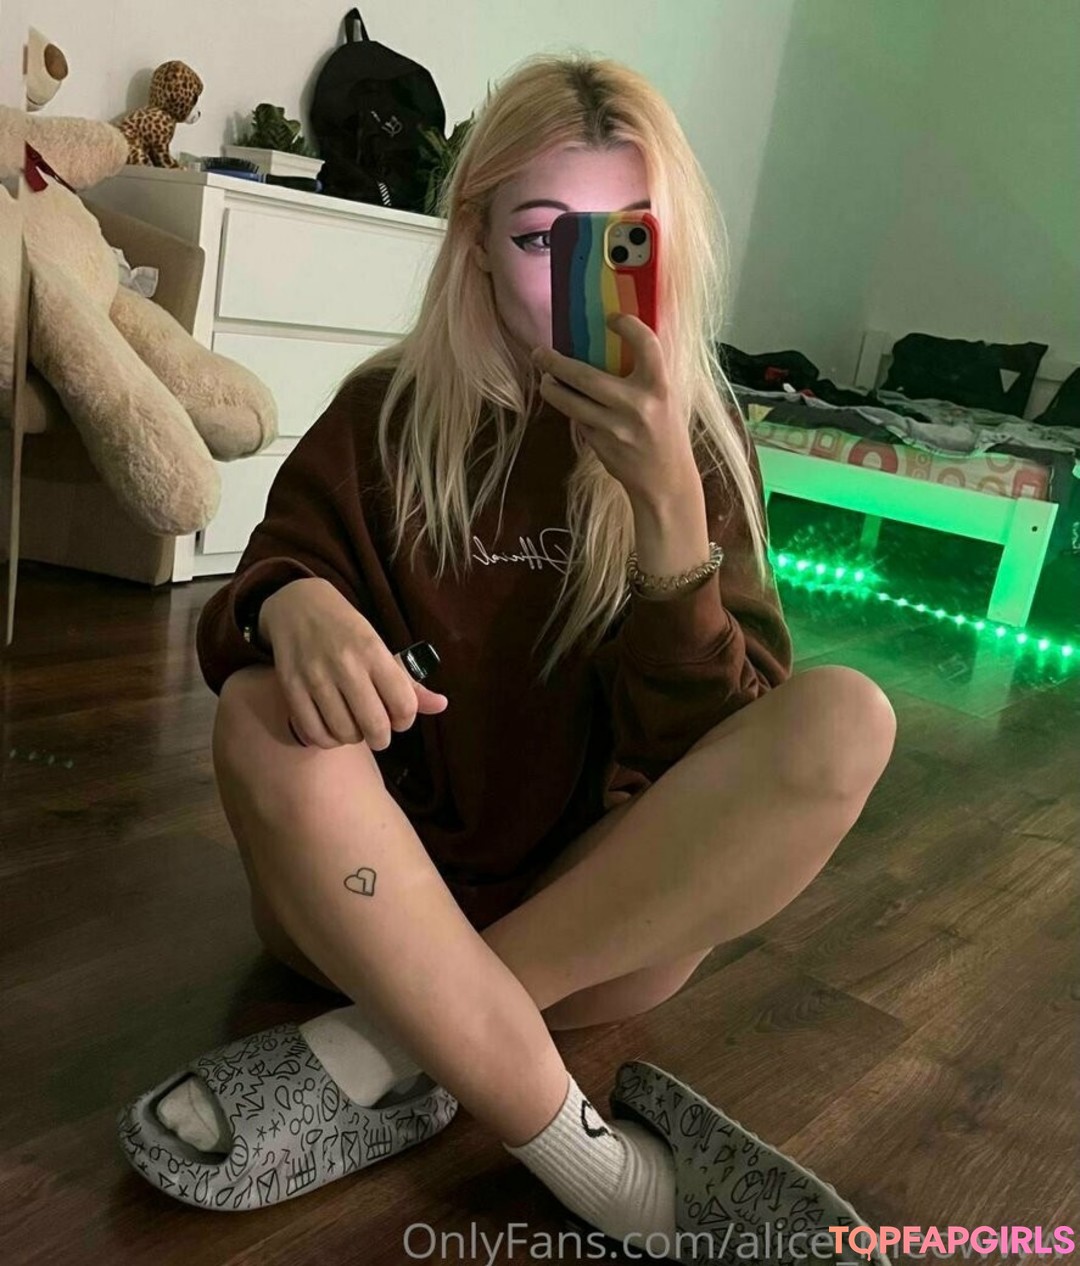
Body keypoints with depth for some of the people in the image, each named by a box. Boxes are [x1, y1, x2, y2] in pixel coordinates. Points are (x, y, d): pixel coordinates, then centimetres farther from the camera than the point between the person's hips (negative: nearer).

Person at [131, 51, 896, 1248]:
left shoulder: (699, 442, -3)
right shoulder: (388, 411, -3)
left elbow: (711, 745, -11)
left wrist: (668, 502, -26)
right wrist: (289, 602, -28)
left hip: (614, 912, 1)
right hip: (380, 890, 0)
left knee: (842, 718, -23)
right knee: (265, 713, -29)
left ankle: (375, 1047, -24)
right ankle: (578, 1160, -26)